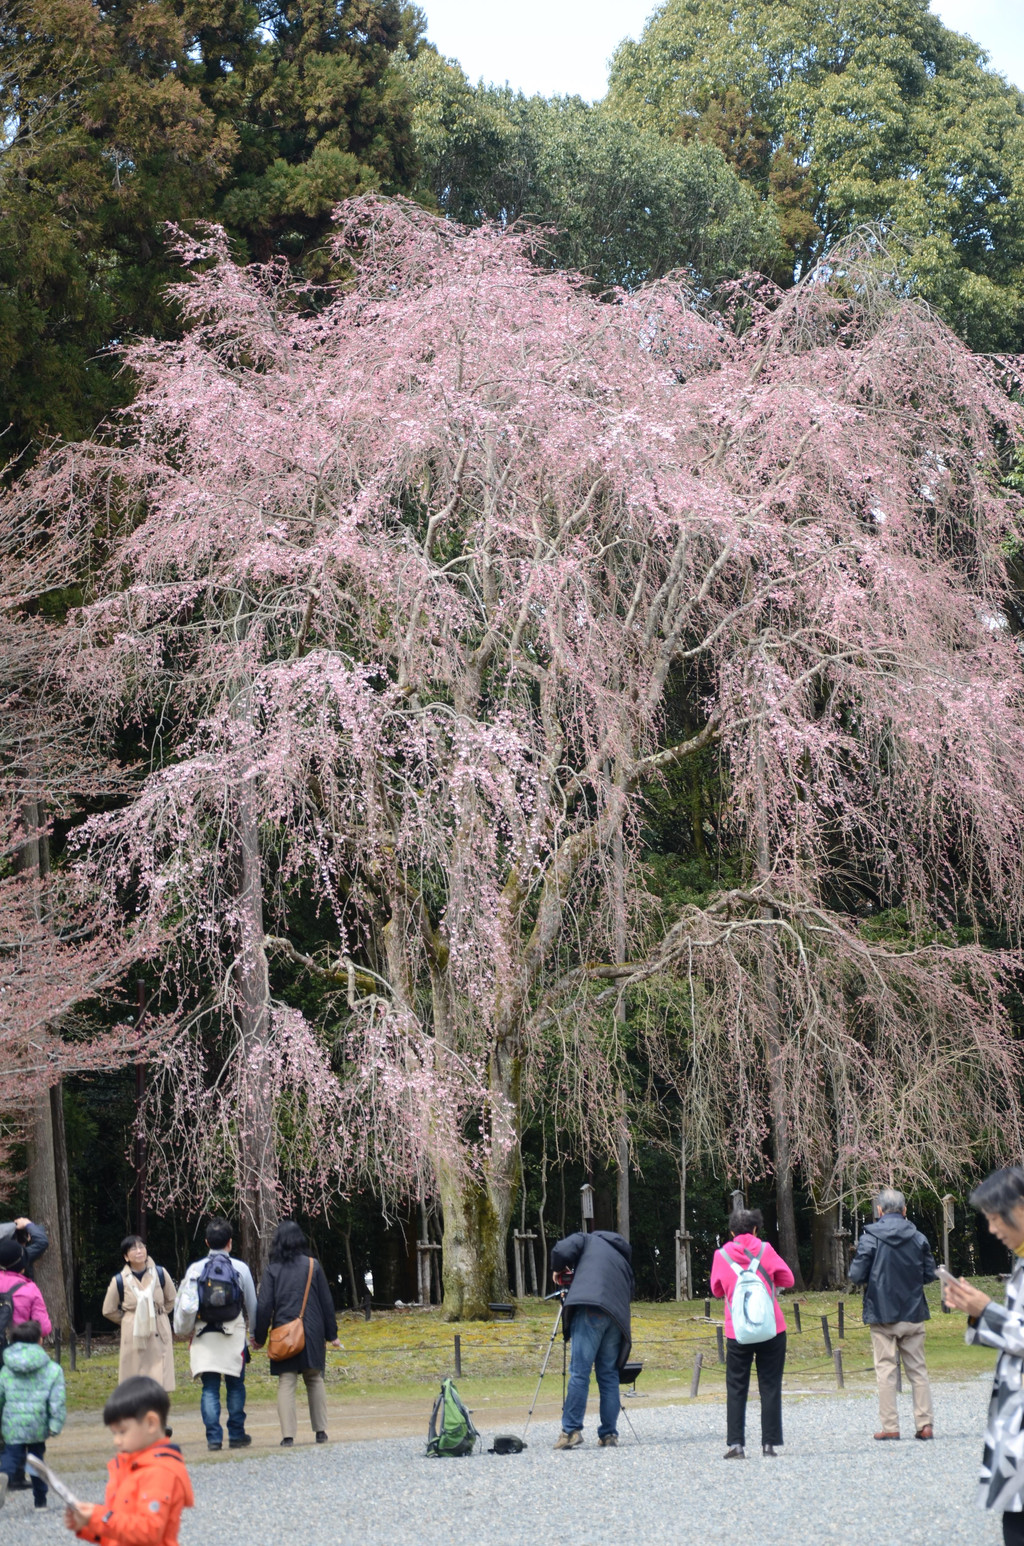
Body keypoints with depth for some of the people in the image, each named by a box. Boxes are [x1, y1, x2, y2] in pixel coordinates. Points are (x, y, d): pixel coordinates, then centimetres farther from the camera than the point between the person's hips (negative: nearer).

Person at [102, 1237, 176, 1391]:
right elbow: (109, 1311, 10)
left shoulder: (160, 1274, 1)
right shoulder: (119, 1281, -3)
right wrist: (128, 1320, 9)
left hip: (159, 1336, 1)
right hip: (133, 1337, -1)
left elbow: (171, 1300, 18)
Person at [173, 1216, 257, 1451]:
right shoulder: (240, 1268, 1)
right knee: (235, 1386, 10)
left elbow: (182, 1304, 3)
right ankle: (236, 1435, 11)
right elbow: (252, 1304, 9)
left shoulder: (195, 1269, 1)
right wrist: (256, 1333, 22)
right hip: (233, 1335, 0)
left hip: (203, 1337, 0)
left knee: (210, 1389, 1)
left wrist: (182, 1331, 18)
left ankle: (214, 1437, -4)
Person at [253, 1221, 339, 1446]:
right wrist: (331, 1334, 12)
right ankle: (320, 1431, 13)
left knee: (286, 1383, 0)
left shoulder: (272, 1271, -2)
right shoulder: (313, 1266, 2)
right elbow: (326, 1302, 4)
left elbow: (264, 1307, -3)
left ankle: (288, 1435, -8)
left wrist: (259, 1338, 7)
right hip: (313, 1335, 1)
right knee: (315, 1380, 13)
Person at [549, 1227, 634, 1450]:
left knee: (579, 1371, -9)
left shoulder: (588, 1241, 19)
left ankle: (571, 1431, -15)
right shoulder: (623, 1258, 33)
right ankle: (609, 1434, 6)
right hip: (617, 1318, 5)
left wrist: (558, 1271, 20)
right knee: (609, 1374, 10)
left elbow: (562, 1251, 0)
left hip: (590, 1308, -5)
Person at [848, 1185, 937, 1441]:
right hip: (913, 1314, 3)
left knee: (886, 1369, 2)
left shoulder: (870, 1238, -7)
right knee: (918, 1369, 8)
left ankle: (889, 1426, -1)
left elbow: (857, 1274, -9)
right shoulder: (918, 1238, 2)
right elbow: (930, 1274, 5)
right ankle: (925, 1424, 4)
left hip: (882, 1314, -3)